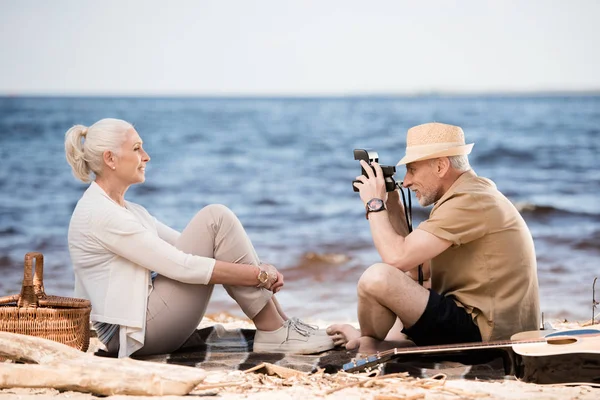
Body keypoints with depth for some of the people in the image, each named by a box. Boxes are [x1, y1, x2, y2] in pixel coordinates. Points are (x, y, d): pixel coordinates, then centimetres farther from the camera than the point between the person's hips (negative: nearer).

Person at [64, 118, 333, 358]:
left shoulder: (125, 209, 16)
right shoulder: (101, 214, -16)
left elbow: (186, 246, 15)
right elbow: (181, 266, -20)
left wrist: (258, 269, 3)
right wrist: (259, 275, -15)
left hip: (145, 324, 10)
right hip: (134, 331, -10)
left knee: (216, 221, 5)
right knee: (216, 219, -13)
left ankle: (279, 322, 1)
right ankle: (273, 332, -9)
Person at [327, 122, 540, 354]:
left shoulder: (470, 201, -17)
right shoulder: (474, 193, 15)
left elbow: (397, 258, -22)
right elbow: (417, 271, 16)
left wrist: (375, 204, -7)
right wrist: (392, 207, 12)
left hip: (479, 331, -11)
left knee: (377, 278, -21)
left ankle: (369, 346, 6)